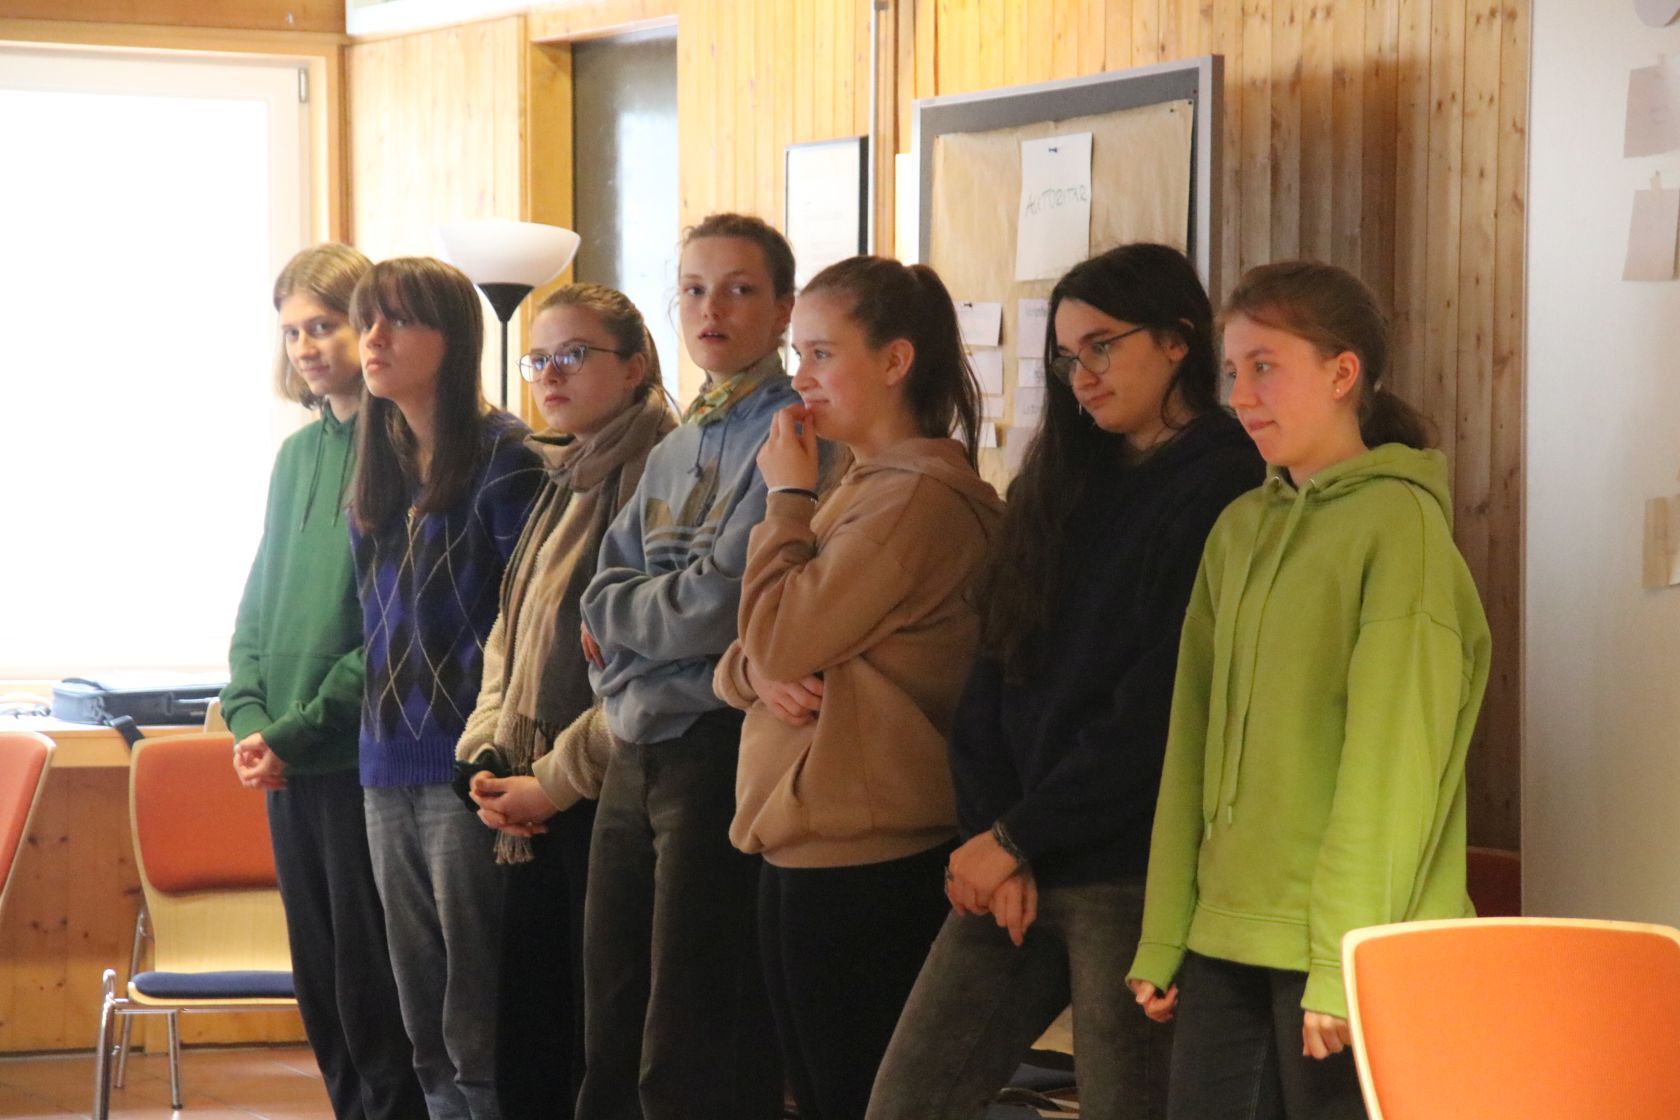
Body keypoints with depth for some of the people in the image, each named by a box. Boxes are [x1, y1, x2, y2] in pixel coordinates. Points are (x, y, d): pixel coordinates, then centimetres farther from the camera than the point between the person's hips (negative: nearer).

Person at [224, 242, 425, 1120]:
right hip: (287, 768, 7)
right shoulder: (298, 453, 14)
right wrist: (247, 716, -1)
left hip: (360, 756, -7)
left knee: (371, 993, -2)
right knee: (320, 989, 11)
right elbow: (258, 600, 15)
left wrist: (297, 733, -14)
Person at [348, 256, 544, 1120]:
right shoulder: (378, 467, 15)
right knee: (423, 1022, 10)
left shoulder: (501, 455, -7)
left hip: (466, 763, -7)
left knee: (477, 1027, -4)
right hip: (387, 767, 7)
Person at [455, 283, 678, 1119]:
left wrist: (556, 780, -14)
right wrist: (488, 756, 5)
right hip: (535, 821, 9)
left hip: (604, 805, -8)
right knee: (524, 1050, 10)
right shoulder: (560, 484, 18)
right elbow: (508, 635, 20)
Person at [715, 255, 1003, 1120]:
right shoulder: (860, 489, 17)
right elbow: (754, 653, 17)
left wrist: (788, 497, -5)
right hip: (801, 846, 10)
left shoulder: (921, 498, -15)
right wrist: (754, 672, -7)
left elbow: (781, 637, -18)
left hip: (864, 863, -10)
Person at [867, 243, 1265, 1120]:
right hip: (1013, 869, 7)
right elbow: (995, 670, 10)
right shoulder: (1061, 485, 16)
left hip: (1131, 877, -7)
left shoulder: (1220, 493, -7)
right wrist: (986, 835, -4)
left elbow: (1157, 714, -14)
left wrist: (1017, 838, -10)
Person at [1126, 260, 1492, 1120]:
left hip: (1345, 954, -6)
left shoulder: (1398, 519, -7)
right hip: (1226, 939, 6)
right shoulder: (1240, 530, 14)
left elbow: (1392, 757, -13)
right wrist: (1163, 937, 10)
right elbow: (1192, 740, 13)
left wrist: (1343, 963, -17)